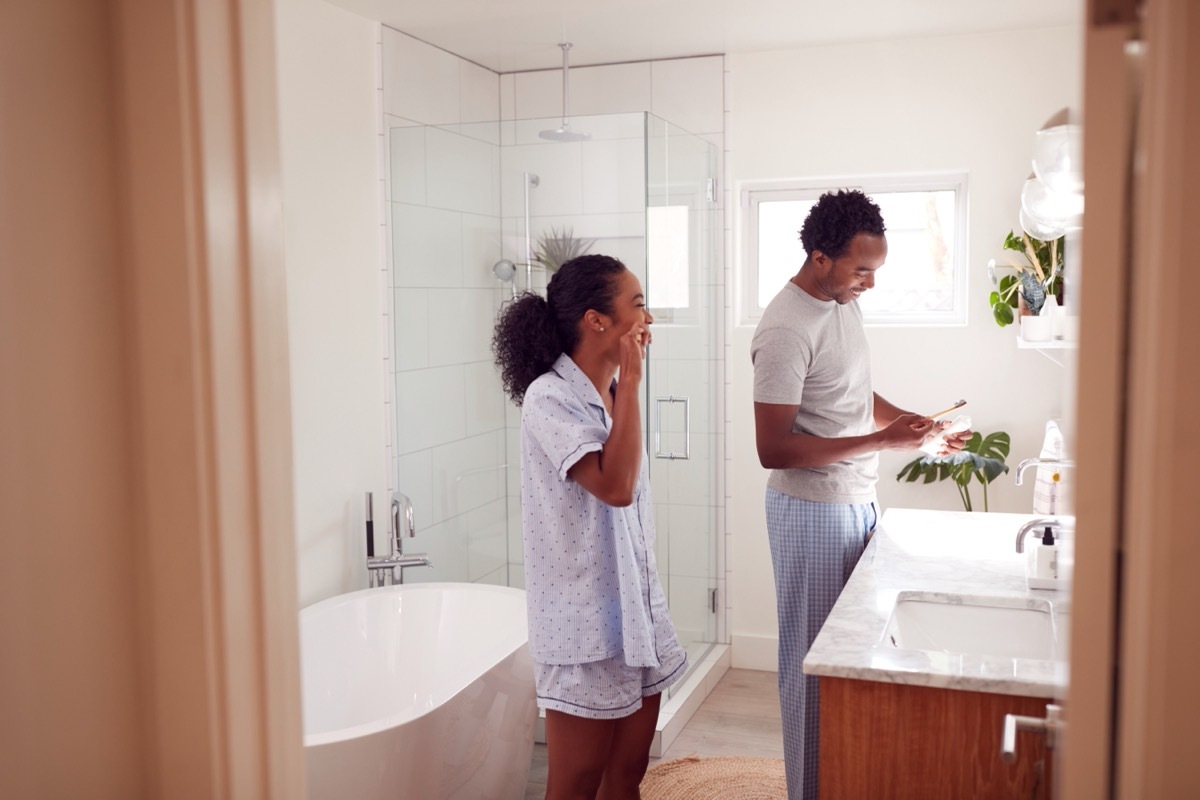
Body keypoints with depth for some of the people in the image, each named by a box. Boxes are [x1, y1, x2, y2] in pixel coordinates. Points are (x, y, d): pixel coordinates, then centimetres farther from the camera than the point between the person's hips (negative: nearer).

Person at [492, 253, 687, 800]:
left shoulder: (610, 394, 8)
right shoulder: (550, 398, -16)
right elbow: (615, 487, -27)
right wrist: (630, 382, -21)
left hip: (637, 610, 8)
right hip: (587, 623, -8)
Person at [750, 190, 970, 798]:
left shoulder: (844, 303, 7)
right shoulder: (786, 331, -21)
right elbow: (773, 449, -24)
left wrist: (917, 424, 3)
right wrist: (881, 441, -24)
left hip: (857, 503, 8)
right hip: (813, 513, -8)